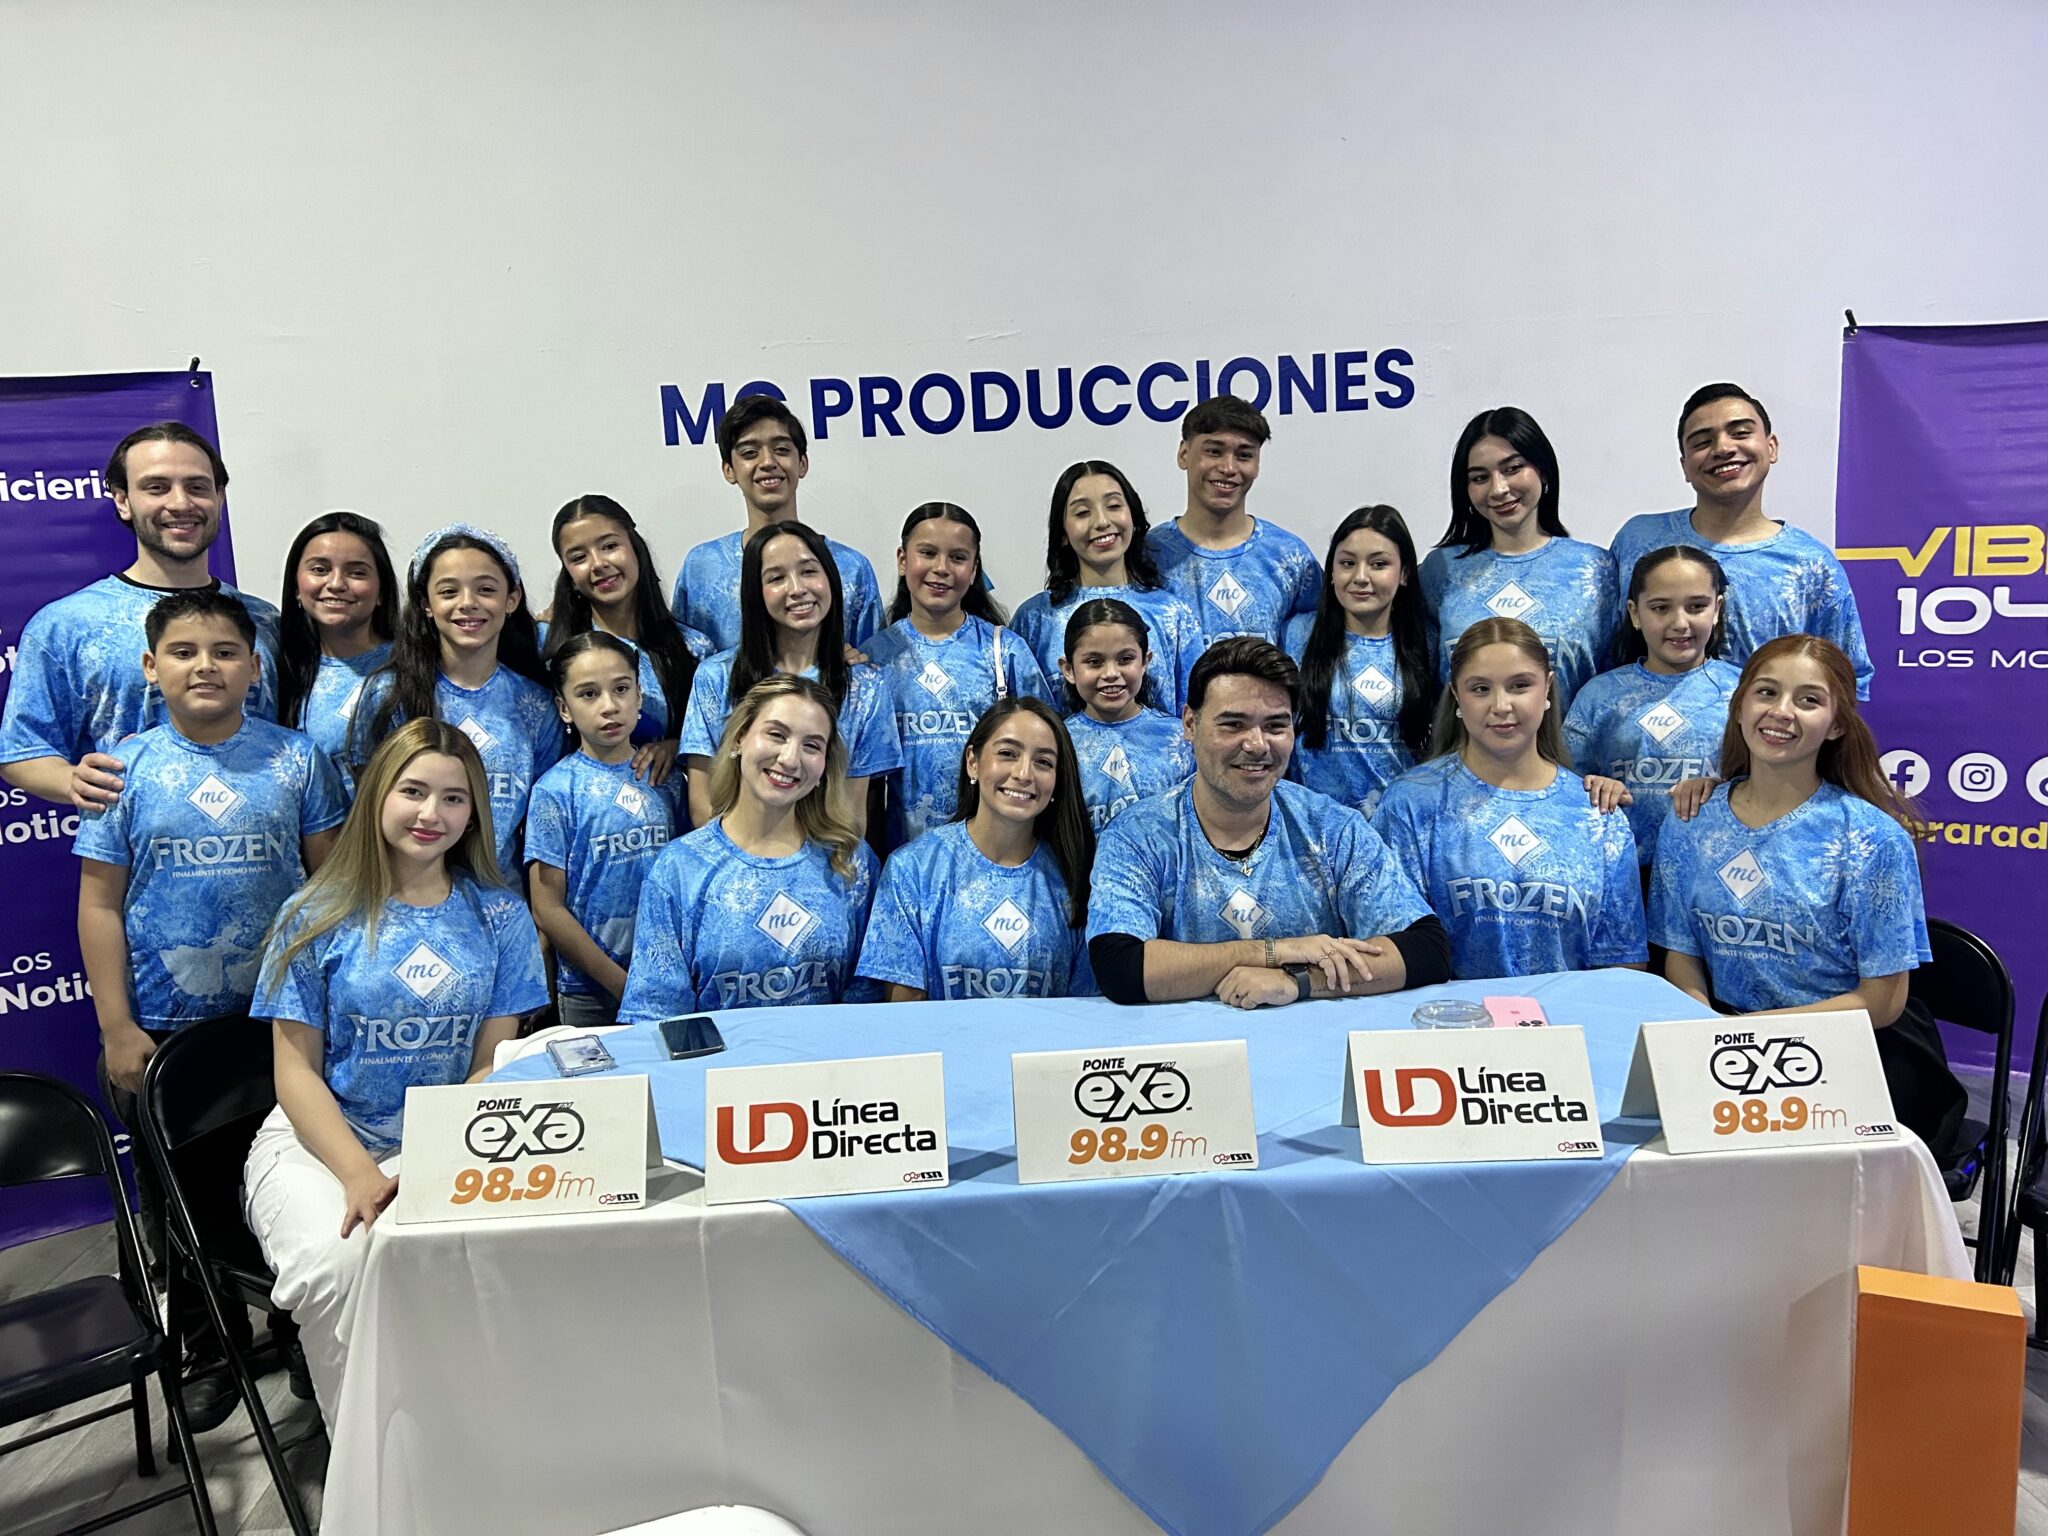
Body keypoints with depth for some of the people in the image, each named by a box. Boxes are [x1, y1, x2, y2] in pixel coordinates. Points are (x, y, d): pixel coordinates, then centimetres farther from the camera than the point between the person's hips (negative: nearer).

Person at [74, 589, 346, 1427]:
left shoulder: (296, 758, -3)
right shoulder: (127, 767, -3)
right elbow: (100, 903, -2)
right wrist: (116, 1029, -5)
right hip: (163, 1028, 1)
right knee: (182, 1199, 14)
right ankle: (209, 1349, 33)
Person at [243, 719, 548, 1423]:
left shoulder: (499, 917, 5)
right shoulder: (319, 916, 0)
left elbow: (492, 1063, 3)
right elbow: (296, 1070, -1)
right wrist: (360, 1174, -17)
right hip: (317, 1140, -1)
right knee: (336, 1264, -33)